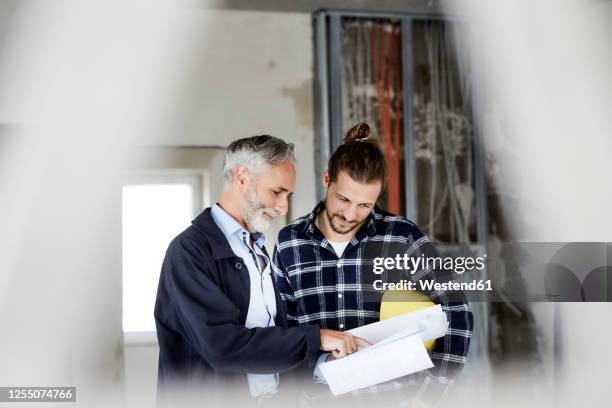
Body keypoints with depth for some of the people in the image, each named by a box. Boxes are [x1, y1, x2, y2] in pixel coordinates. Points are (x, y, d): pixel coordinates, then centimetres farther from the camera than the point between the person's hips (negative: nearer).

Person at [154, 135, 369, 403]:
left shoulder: (258, 251, 16)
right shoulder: (190, 250, -9)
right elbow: (223, 346, -19)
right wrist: (315, 338, -16)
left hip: (270, 393, 6)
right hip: (211, 399, -6)